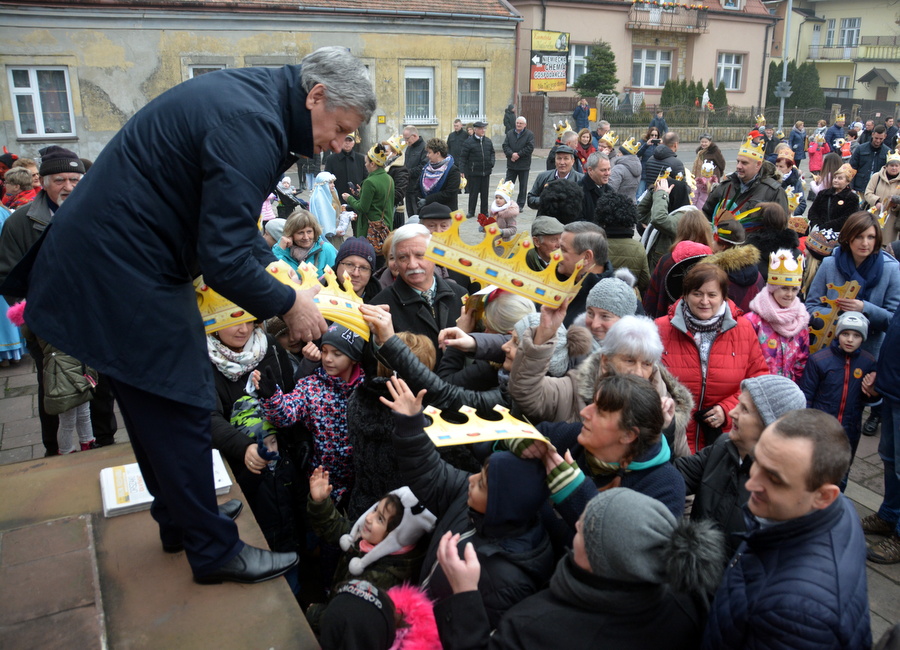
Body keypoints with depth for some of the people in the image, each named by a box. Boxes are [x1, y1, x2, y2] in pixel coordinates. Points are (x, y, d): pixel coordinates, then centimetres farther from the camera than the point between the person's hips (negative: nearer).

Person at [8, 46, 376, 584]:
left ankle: (180, 515, 40)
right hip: (122, 275, -10)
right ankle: (214, 550, 18)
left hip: (102, 257, 11)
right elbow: (224, 261, -28)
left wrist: (273, 269, 8)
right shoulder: (250, 126, -25)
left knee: (155, 405, 21)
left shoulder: (250, 97, 7)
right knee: (180, 408, 1)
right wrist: (289, 304, -13)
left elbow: (229, 220, 17)